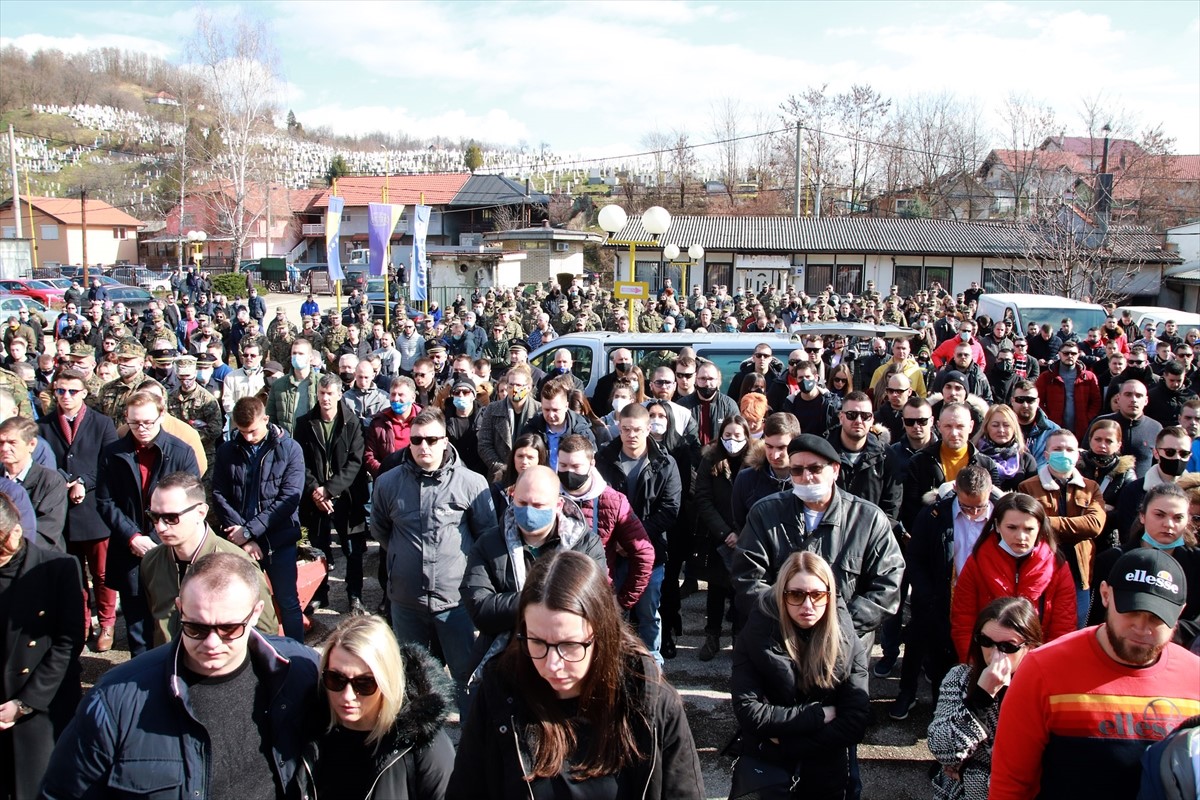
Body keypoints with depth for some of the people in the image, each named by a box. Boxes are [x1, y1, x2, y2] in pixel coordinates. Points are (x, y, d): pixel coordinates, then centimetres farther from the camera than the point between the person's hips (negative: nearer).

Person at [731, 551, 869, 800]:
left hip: (826, 776, 1)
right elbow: (749, 712, -21)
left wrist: (787, 744, -17)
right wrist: (818, 715, -20)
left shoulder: (849, 646, -11)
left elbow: (855, 723, -15)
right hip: (761, 767, -1)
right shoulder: (755, 637, -15)